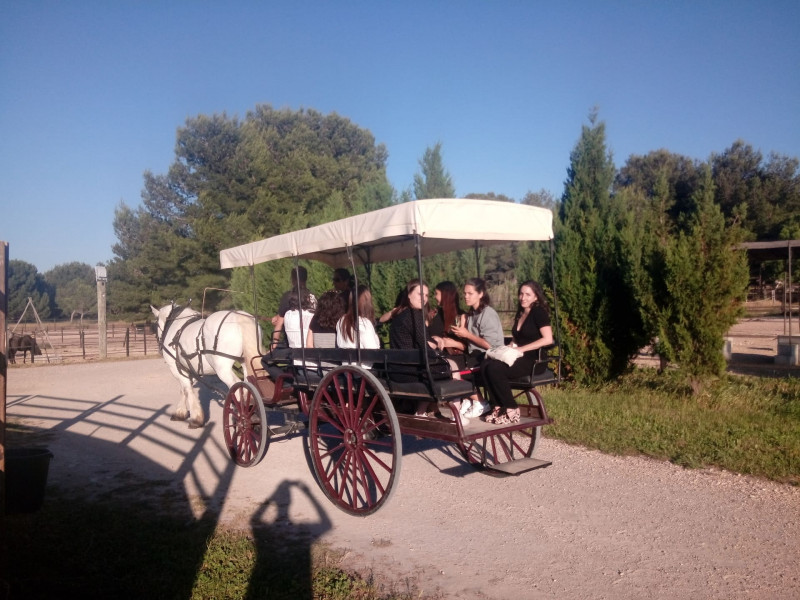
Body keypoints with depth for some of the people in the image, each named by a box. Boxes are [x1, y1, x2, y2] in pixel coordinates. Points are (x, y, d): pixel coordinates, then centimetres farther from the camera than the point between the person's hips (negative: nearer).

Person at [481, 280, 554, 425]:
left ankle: (511, 410, -18)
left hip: (533, 360, -7)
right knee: (485, 365, -20)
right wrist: (510, 347, 5)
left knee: (495, 369, -29)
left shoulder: (539, 312, -5)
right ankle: (498, 407, -16)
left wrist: (521, 349, -16)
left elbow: (548, 339, -17)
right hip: (517, 358, 8)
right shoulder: (520, 314, 20)